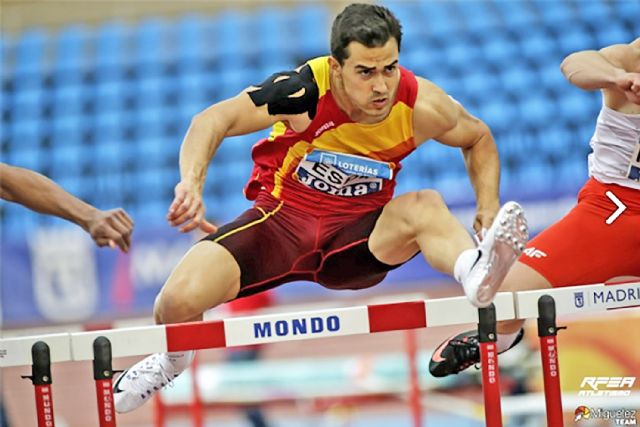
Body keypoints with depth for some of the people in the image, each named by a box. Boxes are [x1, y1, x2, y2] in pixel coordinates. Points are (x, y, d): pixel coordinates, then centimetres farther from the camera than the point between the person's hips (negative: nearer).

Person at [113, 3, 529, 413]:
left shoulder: (421, 106, -13)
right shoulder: (305, 91, -23)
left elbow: (479, 138, 8)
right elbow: (215, 119, -25)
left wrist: (489, 207, -7)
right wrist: (192, 182, -43)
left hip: (359, 234, 1)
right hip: (282, 219, -1)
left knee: (425, 206, -31)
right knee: (180, 300, -21)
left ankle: (476, 274, -62)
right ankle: (173, 358, 15)